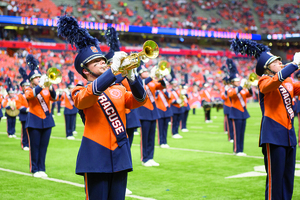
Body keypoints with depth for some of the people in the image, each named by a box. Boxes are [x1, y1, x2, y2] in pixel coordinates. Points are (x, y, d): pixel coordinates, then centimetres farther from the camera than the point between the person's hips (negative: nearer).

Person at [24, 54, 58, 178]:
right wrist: (41, 85, -33)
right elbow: (30, 95, -23)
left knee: (44, 146, 6)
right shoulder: (28, 90, 2)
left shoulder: (46, 89, 11)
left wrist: (50, 87, -27)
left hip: (47, 121, 4)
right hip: (34, 121, -4)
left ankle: (42, 169, 13)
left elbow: (53, 98, -8)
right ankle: (35, 170, 5)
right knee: (34, 146, -1)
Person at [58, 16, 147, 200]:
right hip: (96, 158, -5)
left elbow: (140, 99, -1)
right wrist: (113, 70, -30)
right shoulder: (80, 92, 0)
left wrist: (131, 76, -18)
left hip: (120, 157, 5)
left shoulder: (118, 89, 15)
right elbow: (91, 93, -23)